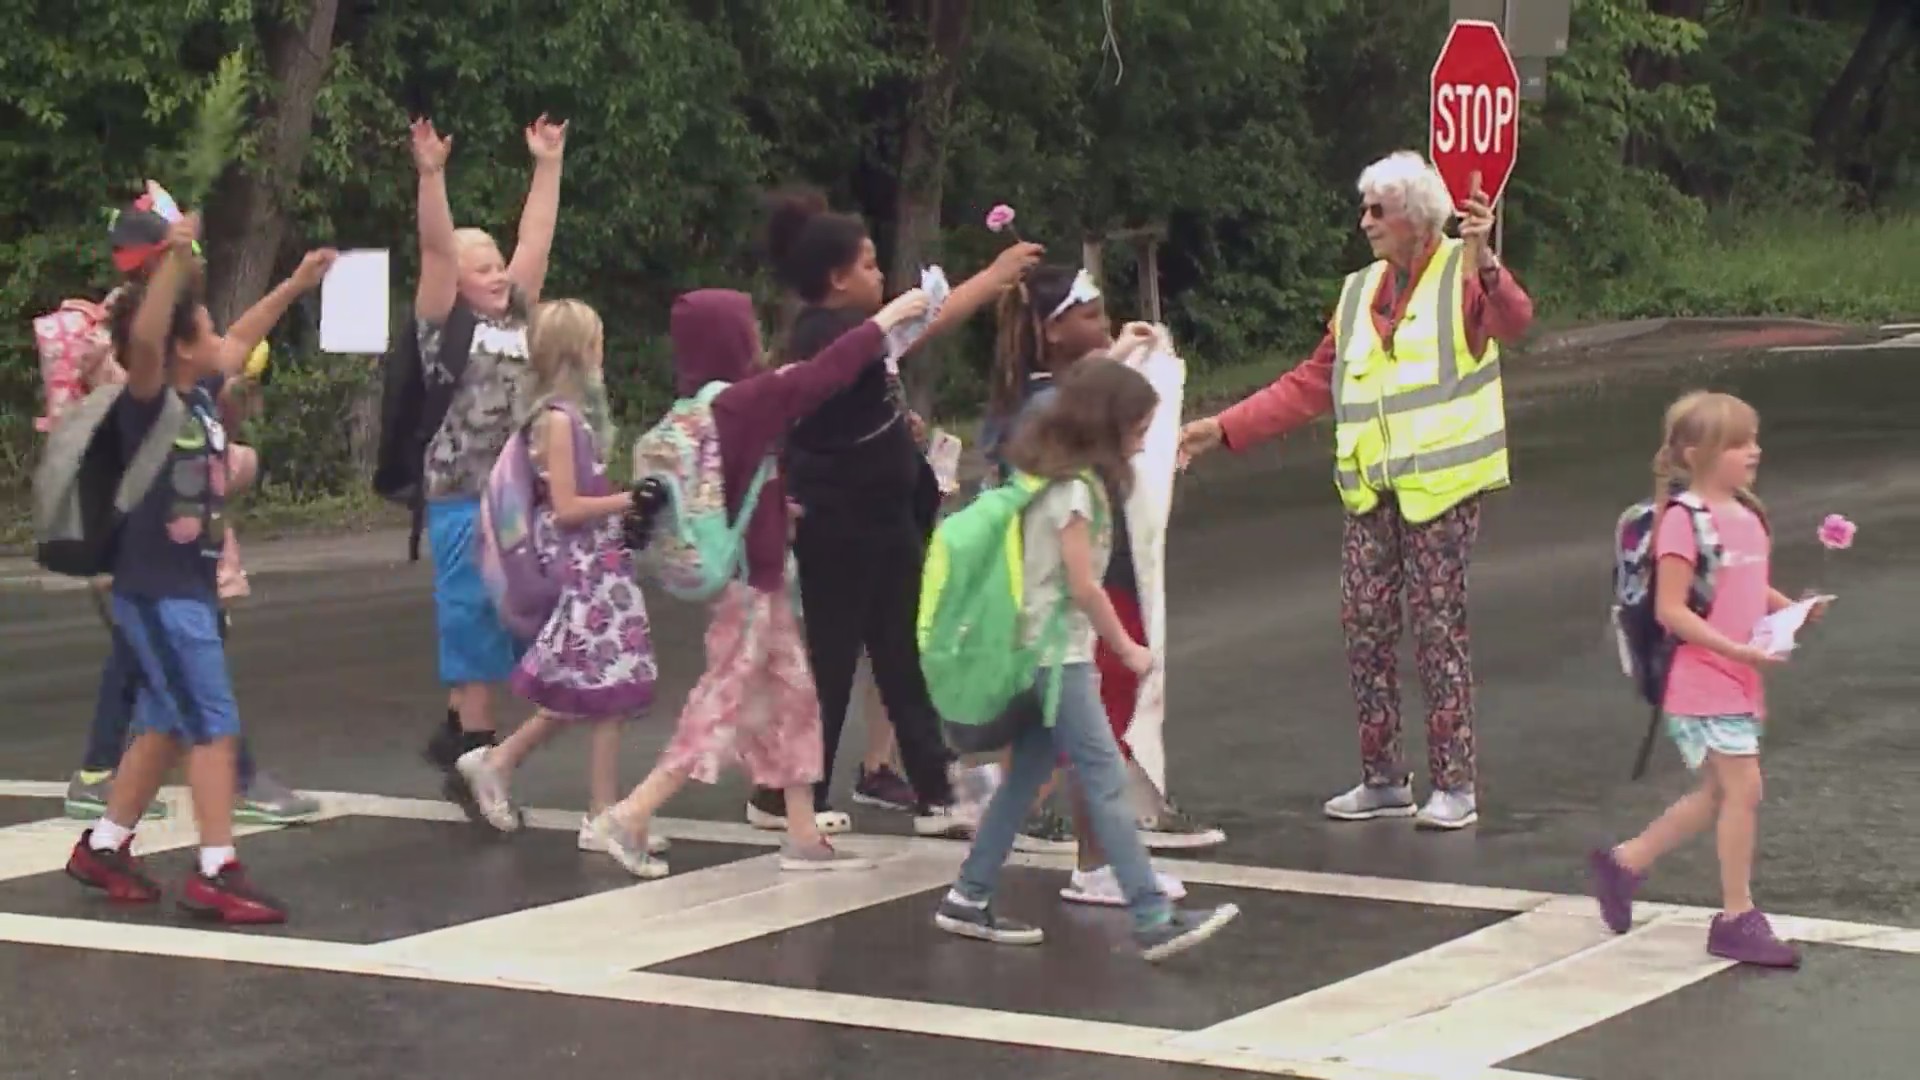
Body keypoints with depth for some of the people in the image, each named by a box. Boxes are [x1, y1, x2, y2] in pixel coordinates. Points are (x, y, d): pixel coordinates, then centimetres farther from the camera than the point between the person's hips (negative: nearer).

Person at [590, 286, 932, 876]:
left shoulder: (718, 403, 5)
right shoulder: (742, 403, -20)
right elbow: (821, 375, -19)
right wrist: (884, 321, -11)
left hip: (759, 577, 9)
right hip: (747, 582, -9)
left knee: (793, 699, 13)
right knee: (724, 708, -4)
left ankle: (803, 837, 18)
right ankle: (630, 817, -3)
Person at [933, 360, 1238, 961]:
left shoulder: (1055, 473, 12)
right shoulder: (1074, 488, -16)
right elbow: (1083, 585, -15)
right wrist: (1127, 648, -7)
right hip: (1059, 654, -10)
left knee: (1027, 774, 13)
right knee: (1108, 781, -11)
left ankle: (969, 900, 18)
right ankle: (1154, 921, -14)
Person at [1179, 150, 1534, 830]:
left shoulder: (1463, 277, -3)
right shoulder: (1359, 293, 17)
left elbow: (1514, 320, -25)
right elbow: (1311, 385, 17)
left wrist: (1483, 265, -45)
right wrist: (1223, 430, 12)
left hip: (1441, 485, -6)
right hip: (1371, 490, 6)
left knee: (1439, 626, -5)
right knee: (1364, 624, 5)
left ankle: (1455, 786, 2)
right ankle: (1382, 780, 15)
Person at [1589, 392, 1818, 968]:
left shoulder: (1746, 515, 10)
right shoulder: (1684, 519, -15)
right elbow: (1670, 609, -18)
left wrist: (1791, 608, 2)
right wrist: (1738, 650, -23)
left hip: (1740, 682, 9)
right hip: (1702, 683, -9)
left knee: (1717, 795, 15)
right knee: (1743, 788, -9)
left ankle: (1624, 862, 31)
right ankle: (1738, 917, 1)